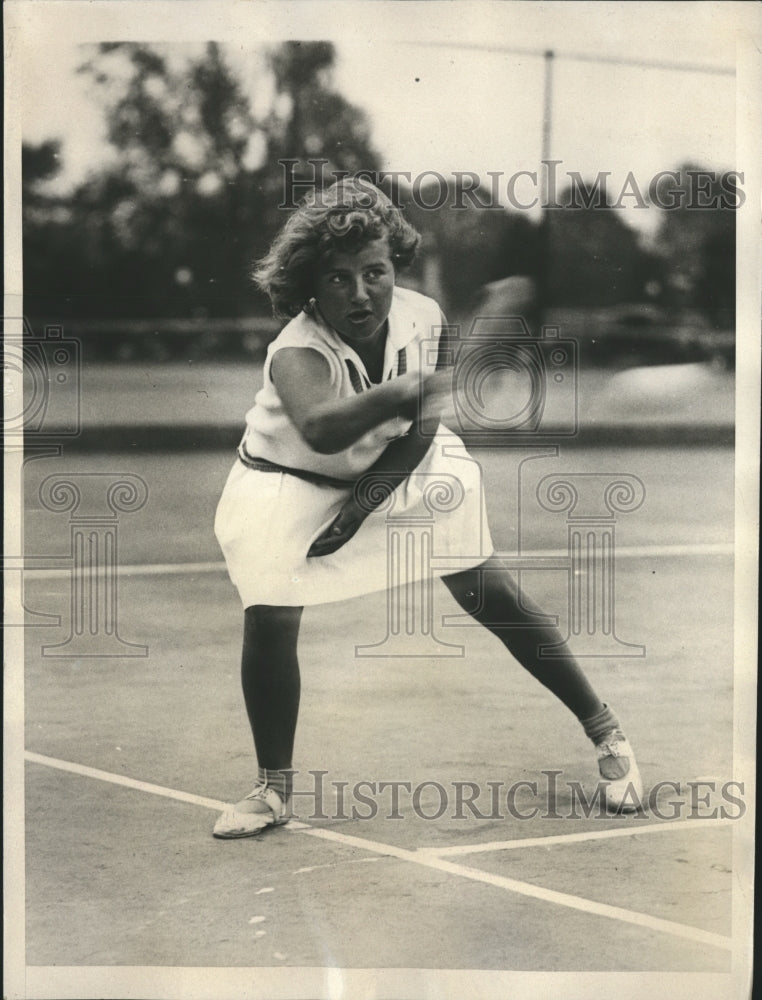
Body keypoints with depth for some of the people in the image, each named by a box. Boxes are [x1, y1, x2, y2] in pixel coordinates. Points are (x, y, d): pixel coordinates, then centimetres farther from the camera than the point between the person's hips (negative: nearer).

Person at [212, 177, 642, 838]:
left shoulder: (423, 319, -23)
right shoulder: (297, 353, -35)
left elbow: (418, 431, -12)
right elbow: (320, 429, -57)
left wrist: (358, 508, -20)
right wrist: (403, 390, -72)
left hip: (399, 466, 2)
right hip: (292, 484, -2)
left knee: (484, 587, -6)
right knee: (269, 619, -16)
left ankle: (604, 729, 6)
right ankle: (273, 788, 4)